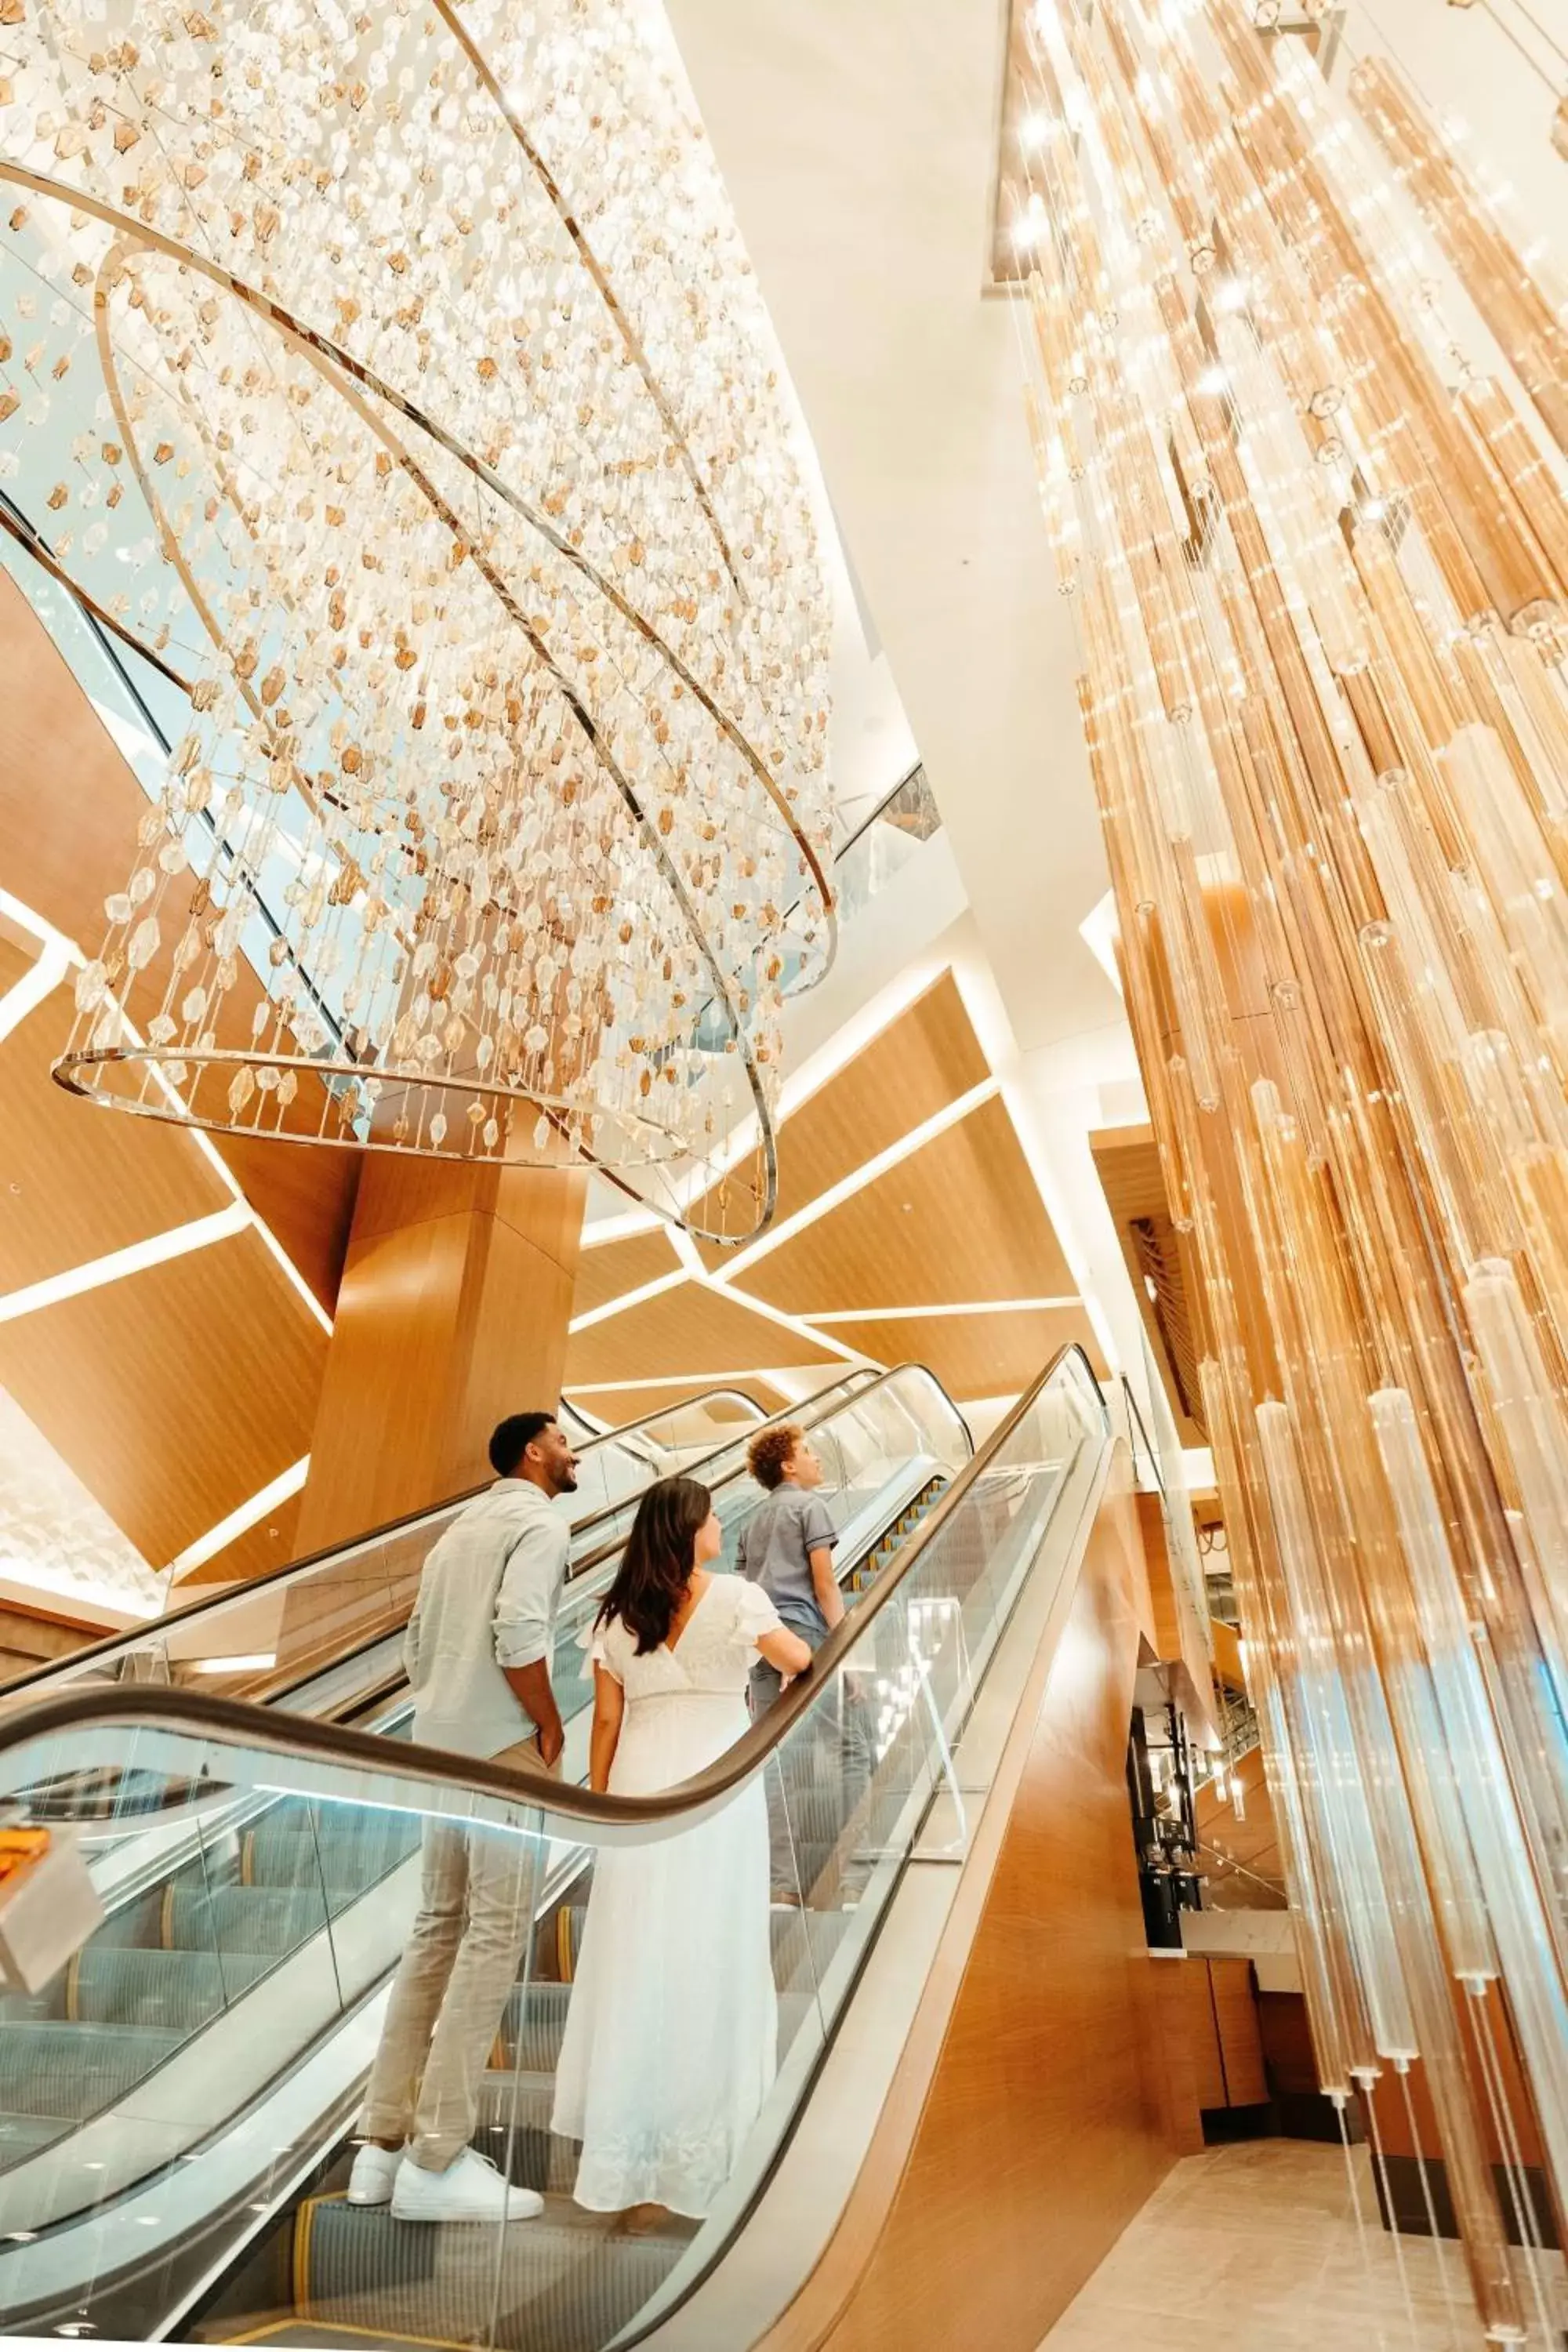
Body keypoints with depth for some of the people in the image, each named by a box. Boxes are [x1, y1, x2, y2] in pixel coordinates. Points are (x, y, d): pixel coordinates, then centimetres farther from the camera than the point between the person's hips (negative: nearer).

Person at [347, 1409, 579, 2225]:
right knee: (495, 1934, -2)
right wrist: (551, 1725, -11)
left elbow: (416, 1645, 18)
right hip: (502, 1746, -9)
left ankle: (385, 2143, 21)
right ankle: (437, 2161, 3)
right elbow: (518, 1632, -23)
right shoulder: (540, 1519, -9)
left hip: (440, 1743, 9)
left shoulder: (464, 1525, 18)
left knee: (438, 1929, 15)